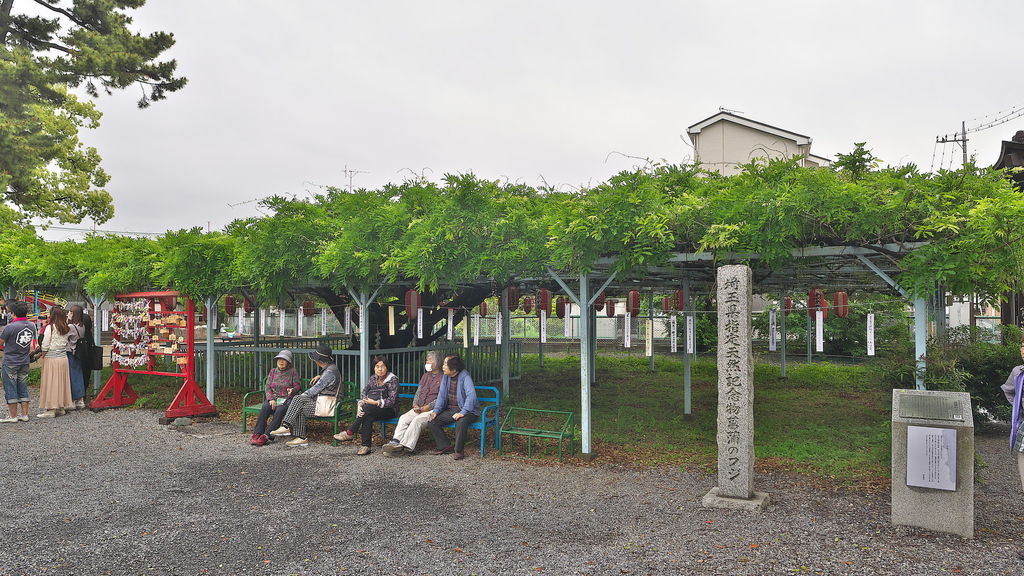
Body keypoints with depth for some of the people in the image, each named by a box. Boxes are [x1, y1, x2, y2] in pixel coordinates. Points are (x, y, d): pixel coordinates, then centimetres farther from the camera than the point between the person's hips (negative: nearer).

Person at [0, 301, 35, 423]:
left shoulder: (10, 327, -17)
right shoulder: (32, 325, 2)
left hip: (10, 362, -6)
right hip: (25, 362, 6)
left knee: (10, 389, 3)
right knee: (23, 388, 12)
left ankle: (13, 416, 8)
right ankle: (24, 414, 13)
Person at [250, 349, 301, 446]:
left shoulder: (292, 372, 7)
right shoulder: (273, 371, 16)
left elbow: (297, 385, 5)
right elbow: (267, 386, 9)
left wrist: (293, 390, -21)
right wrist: (271, 399, -8)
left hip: (287, 399, -3)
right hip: (273, 398, 3)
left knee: (279, 411, -33)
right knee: (264, 409, -28)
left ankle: (266, 436, -37)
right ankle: (257, 434, -31)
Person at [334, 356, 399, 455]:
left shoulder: (392, 380, -4)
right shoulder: (373, 378, 14)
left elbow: (392, 400, -12)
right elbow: (364, 393, 8)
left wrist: (376, 403, -21)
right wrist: (360, 405, -13)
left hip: (387, 410, -5)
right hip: (371, 410, 5)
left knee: (367, 409, -33)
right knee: (368, 417, -32)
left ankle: (349, 433, -28)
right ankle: (366, 446, -35)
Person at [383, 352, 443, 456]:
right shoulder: (425, 376, 23)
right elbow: (418, 392, 21)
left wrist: (428, 407, -17)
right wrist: (415, 405, 2)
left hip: (433, 409, -7)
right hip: (419, 408, 7)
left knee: (417, 420, -31)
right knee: (404, 418, -17)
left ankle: (405, 446, -36)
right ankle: (395, 442, -31)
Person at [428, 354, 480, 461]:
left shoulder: (465, 377, -18)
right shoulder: (445, 377, 4)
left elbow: (471, 396, -28)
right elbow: (441, 395, 8)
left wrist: (462, 413, -36)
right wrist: (436, 411, -6)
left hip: (467, 411, -7)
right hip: (450, 410, 7)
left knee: (461, 421, -37)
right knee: (433, 421, -10)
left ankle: (459, 451, -18)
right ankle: (445, 447, 3)